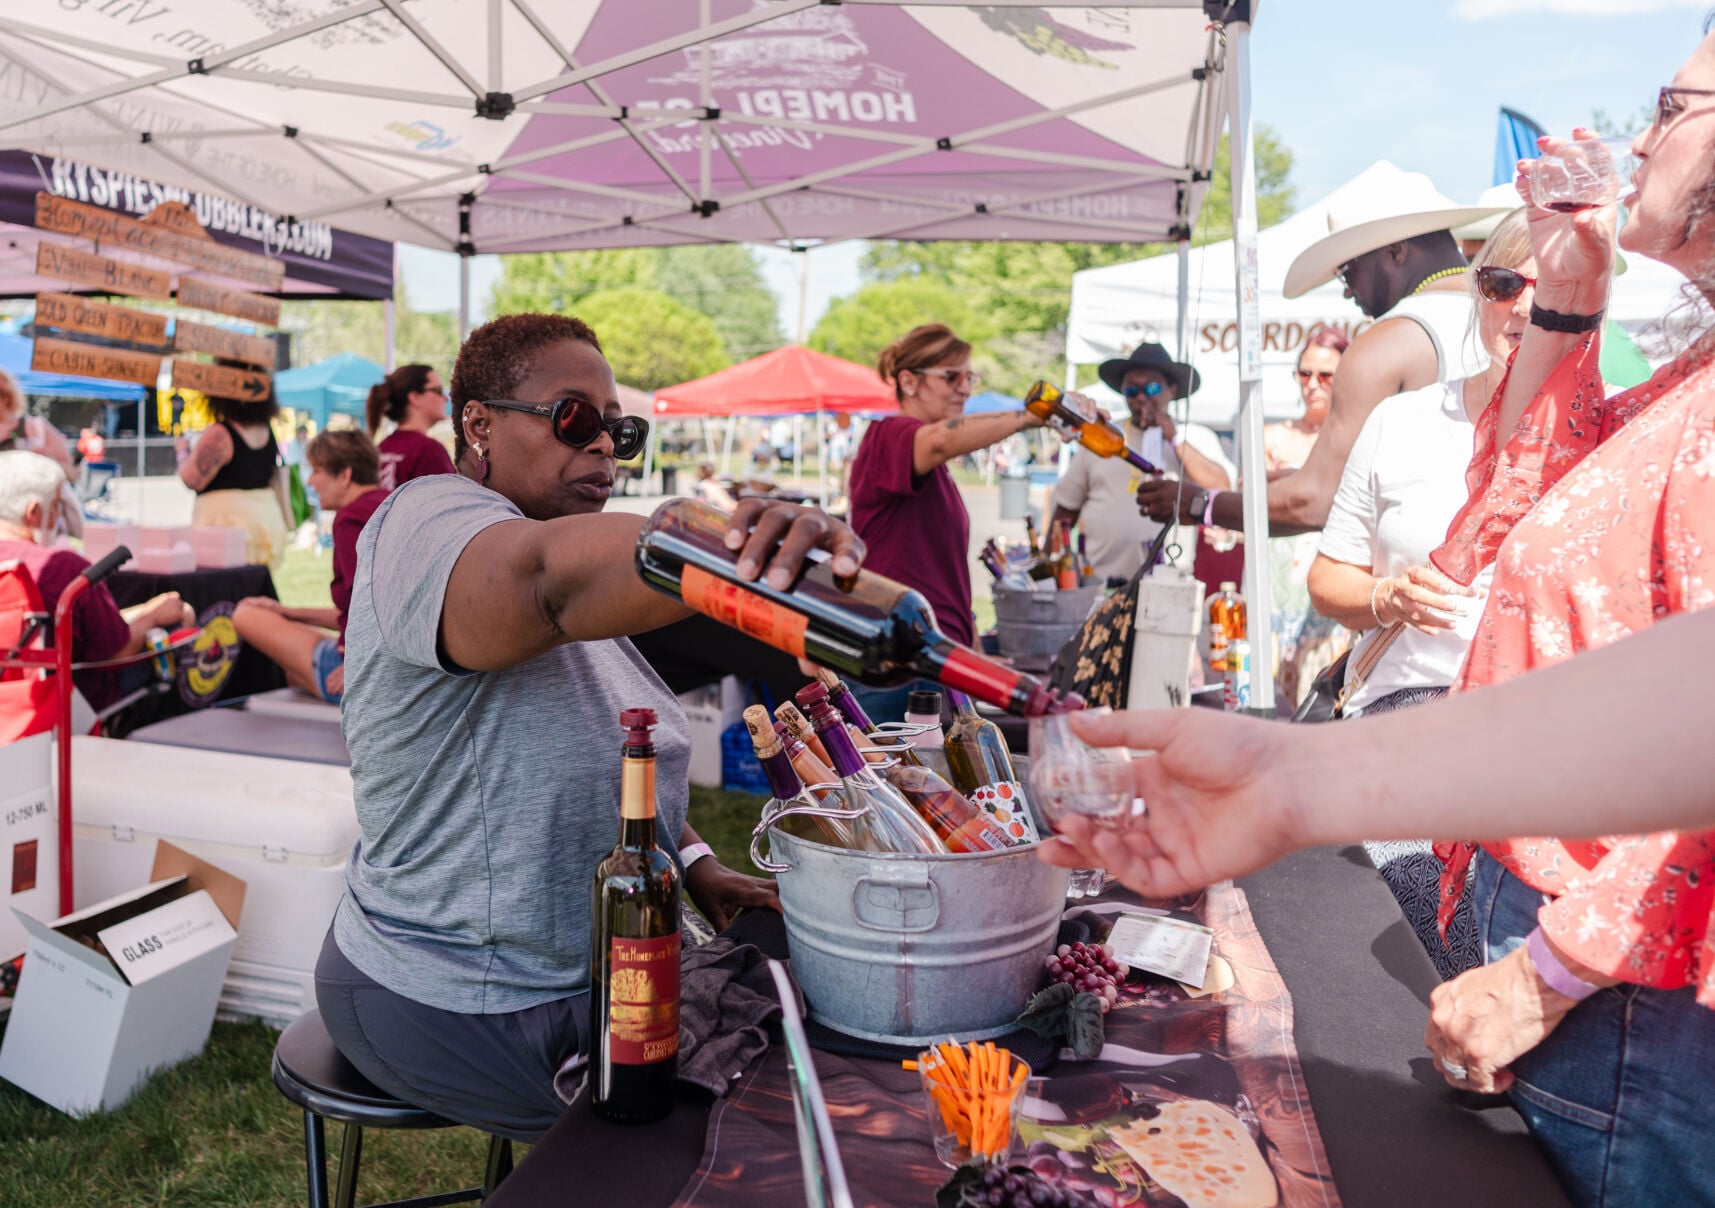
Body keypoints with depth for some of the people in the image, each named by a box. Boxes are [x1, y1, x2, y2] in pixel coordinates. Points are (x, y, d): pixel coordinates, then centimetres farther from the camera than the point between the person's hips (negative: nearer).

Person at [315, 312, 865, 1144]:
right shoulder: (429, 521, -18)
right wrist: (734, 548, -59)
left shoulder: (576, 581, 12)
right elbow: (552, 576, -43)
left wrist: (693, 864, 2)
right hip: (455, 1010, -9)